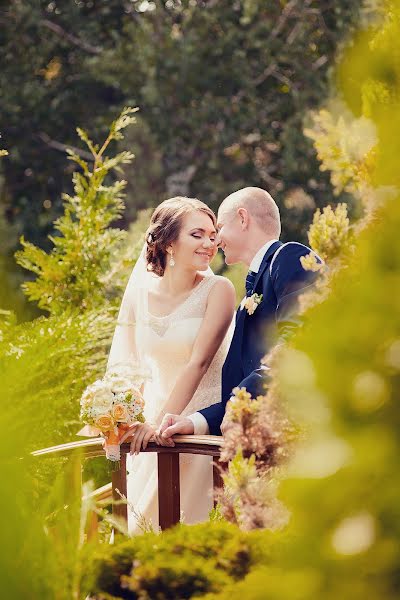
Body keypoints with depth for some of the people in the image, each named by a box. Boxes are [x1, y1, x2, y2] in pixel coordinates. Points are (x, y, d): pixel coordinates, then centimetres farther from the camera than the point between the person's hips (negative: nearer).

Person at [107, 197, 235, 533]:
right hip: (153, 421, 4)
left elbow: (198, 362, -20)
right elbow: (122, 363, 1)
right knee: (139, 524, 8)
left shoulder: (217, 290, -12)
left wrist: (161, 421, -30)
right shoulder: (140, 292, -1)